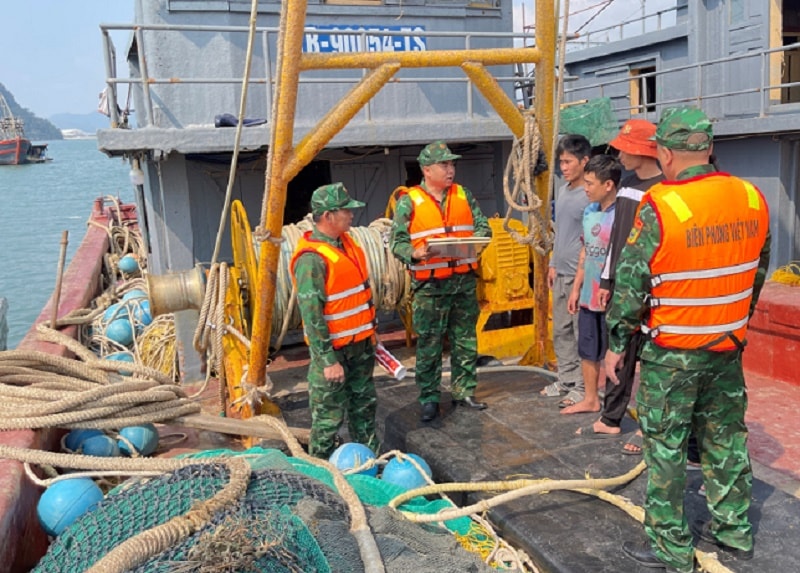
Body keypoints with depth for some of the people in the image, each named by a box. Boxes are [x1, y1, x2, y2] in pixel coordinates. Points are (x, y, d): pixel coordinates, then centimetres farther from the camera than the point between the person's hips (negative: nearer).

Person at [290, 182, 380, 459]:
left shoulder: (346, 242, 7)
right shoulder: (312, 259, -21)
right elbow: (311, 315, -23)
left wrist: (371, 331, 20)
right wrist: (328, 360, -22)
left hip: (360, 343, 9)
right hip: (334, 349, -9)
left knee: (364, 402, 21)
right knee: (329, 415, 3)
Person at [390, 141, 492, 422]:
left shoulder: (463, 196, 10)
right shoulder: (409, 202, -3)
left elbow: (483, 226, 12)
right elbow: (397, 242, -4)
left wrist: (476, 239, -11)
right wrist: (416, 254, -23)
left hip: (464, 281, 4)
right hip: (429, 285, -4)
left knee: (465, 340, 12)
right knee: (429, 344, 2)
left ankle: (464, 391, 26)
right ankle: (429, 399, 14)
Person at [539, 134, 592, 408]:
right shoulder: (562, 191, 13)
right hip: (561, 274, 9)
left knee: (583, 332, 0)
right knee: (561, 331, 15)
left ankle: (582, 387, 9)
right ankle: (566, 380, 27)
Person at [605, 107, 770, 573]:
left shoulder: (659, 209, -19)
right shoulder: (752, 200, -1)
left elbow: (630, 285, -15)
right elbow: (757, 273, 9)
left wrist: (617, 343, -4)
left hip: (672, 352, -6)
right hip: (728, 347, 6)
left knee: (666, 447, 6)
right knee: (726, 439, 18)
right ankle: (734, 534, 32)